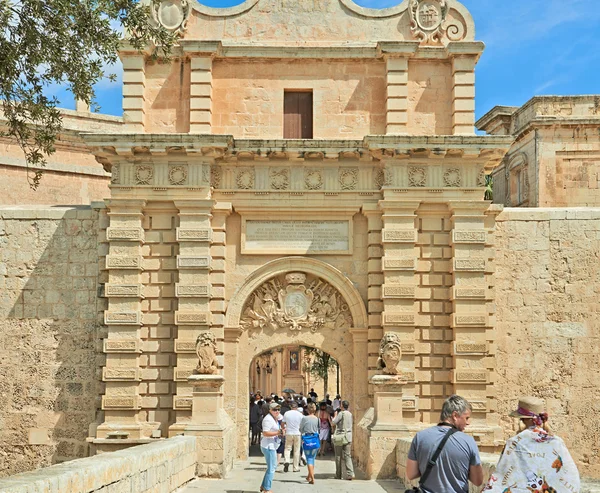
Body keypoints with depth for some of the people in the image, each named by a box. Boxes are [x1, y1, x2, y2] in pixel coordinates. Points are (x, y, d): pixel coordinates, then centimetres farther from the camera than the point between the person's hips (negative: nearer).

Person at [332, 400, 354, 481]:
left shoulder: (341, 413, -12)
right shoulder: (350, 414, 9)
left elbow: (333, 423, -10)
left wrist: (335, 415, 4)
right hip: (348, 437, 5)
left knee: (338, 456, 6)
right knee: (347, 455, 5)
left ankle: (338, 475, 12)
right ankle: (350, 474, -7)